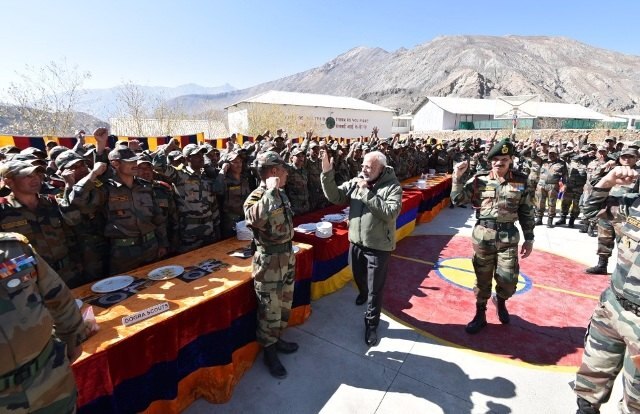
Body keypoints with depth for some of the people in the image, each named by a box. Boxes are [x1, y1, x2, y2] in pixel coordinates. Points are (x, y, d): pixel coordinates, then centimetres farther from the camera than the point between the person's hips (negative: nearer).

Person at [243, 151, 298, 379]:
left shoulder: (281, 194, 5)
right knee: (270, 310, 8)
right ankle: (269, 351, 29)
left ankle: (276, 339, 43)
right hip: (269, 261, -8)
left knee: (284, 305, 22)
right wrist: (270, 191, -35)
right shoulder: (256, 197, -20)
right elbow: (256, 219, -44)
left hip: (287, 256, 8)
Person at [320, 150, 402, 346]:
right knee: (359, 277, 28)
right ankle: (363, 292, 61)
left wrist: (367, 192, -28)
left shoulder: (392, 187, -15)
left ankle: (371, 324, 28)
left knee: (375, 289, 8)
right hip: (356, 242, 5)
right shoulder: (356, 181, -3)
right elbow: (335, 196, -9)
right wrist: (327, 173, -23)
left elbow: (390, 214, -28)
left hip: (378, 247, -4)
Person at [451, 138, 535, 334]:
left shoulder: (521, 181, 2)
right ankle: (480, 315, 27)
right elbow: (458, 199, -6)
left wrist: (529, 239, 6)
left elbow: (527, 213, 6)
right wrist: (457, 178, -16)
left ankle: (500, 300, 37)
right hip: (483, 236, 0)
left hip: (508, 238, 1)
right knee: (482, 279, 9)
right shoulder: (479, 180, -1)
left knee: (508, 280, 2)